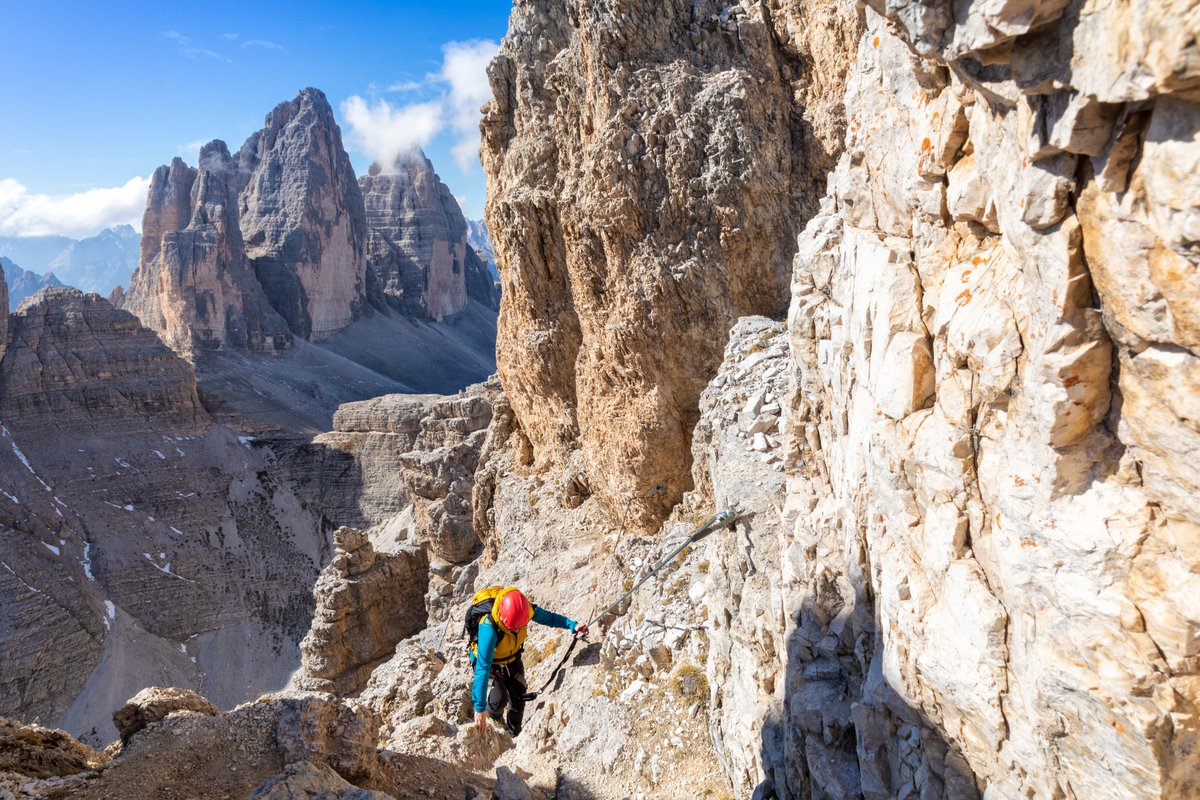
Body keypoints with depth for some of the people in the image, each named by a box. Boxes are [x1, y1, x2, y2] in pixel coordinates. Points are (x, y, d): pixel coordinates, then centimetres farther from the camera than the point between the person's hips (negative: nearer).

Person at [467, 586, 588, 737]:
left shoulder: (525, 609, -30)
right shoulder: (489, 628, -45)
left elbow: (547, 617, -8)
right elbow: (483, 668, -43)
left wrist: (572, 625, -22)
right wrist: (480, 707, -42)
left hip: (512, 658, 4)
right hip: (490, 661, -4)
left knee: (518, 699, 9)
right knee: (500, 698, -17)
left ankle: (514, 736, 38)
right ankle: (494, 715, 21)